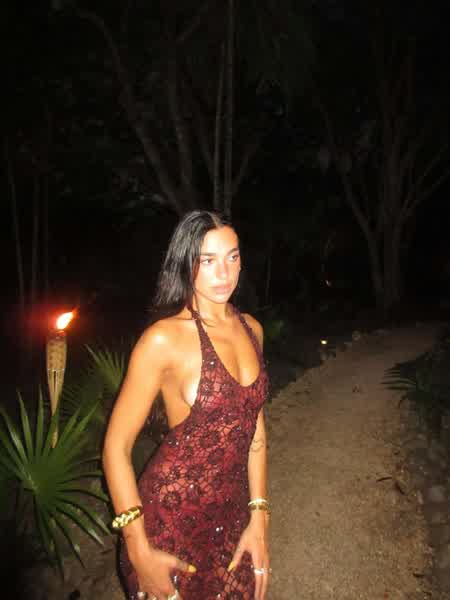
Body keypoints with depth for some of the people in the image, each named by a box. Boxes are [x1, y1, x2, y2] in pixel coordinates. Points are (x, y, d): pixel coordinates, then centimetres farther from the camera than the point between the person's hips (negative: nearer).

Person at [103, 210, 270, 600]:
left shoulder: (251, 328, -2)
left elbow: (254, 427, 4)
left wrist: (259, 516, 3)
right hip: (173, 518, -5)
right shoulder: (164, 338, -21)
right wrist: (140, 552, -13)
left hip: (232, 514, 6)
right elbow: (116, 447, -15)